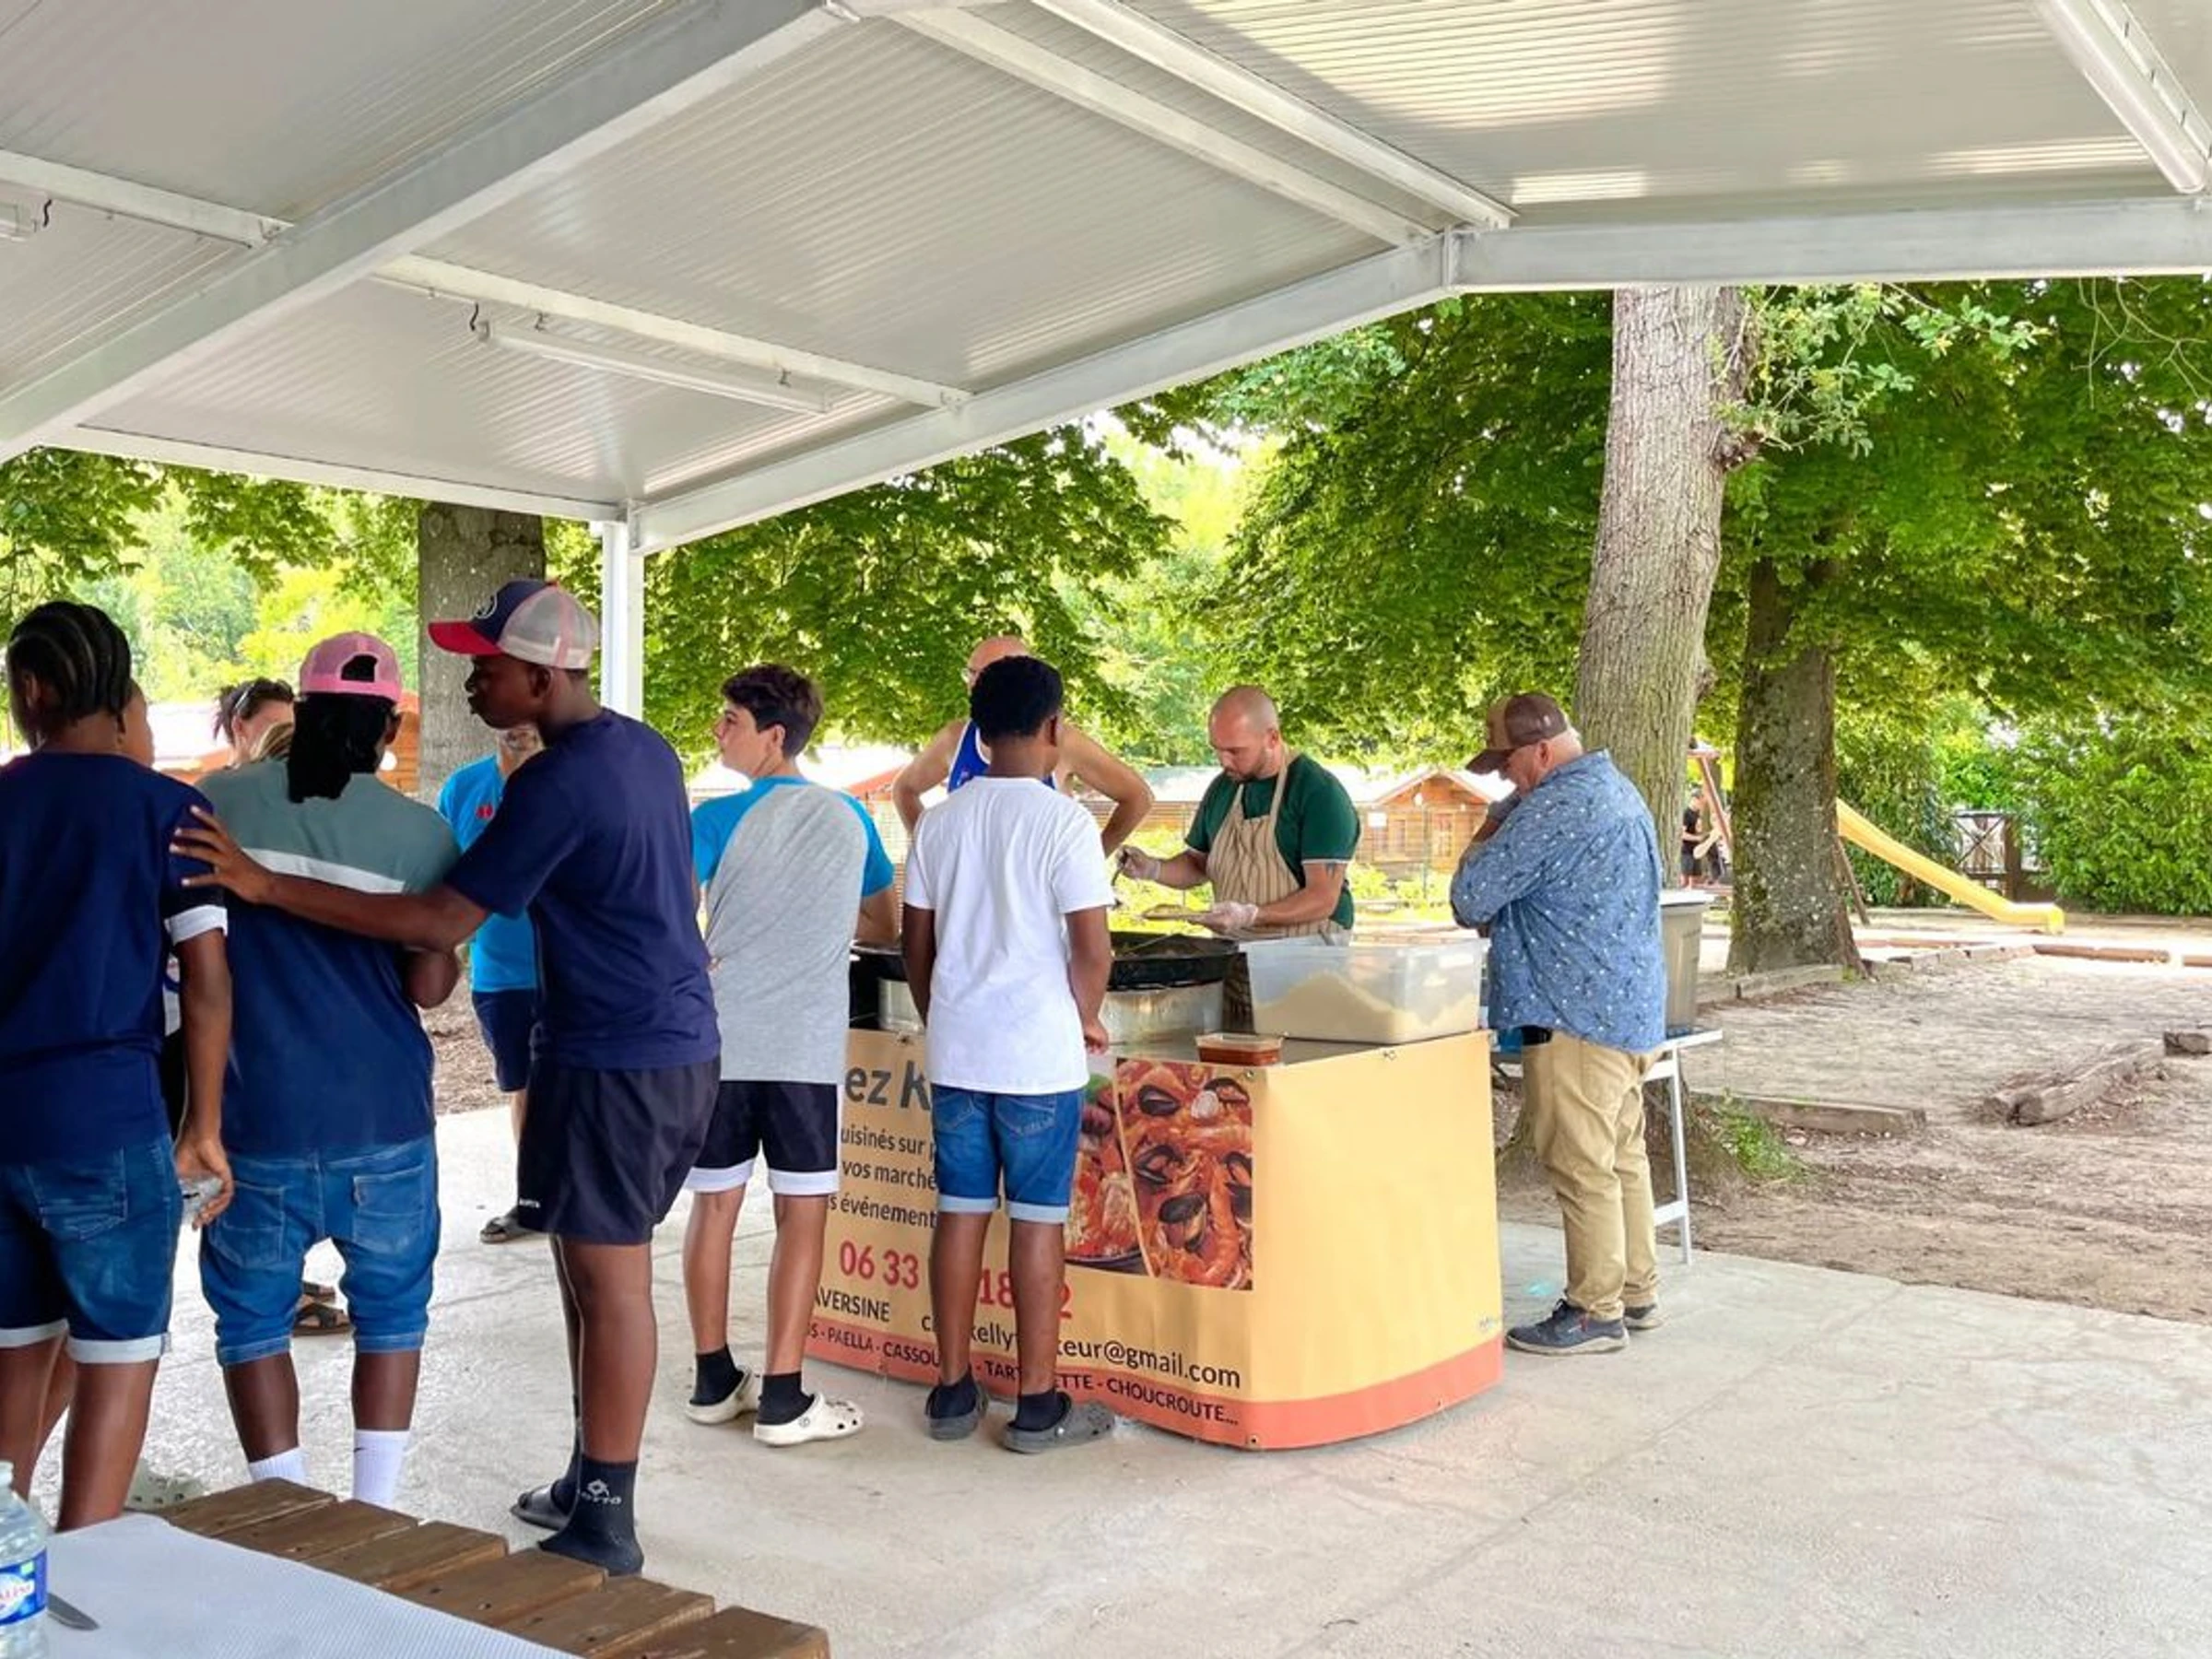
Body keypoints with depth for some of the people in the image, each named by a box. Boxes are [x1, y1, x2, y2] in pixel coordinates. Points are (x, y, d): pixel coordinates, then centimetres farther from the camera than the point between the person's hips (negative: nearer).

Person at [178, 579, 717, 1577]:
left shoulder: (557, 782, -18)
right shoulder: (646, 750, 10)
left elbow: (442, 923, -20)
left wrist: (269, 887, -20)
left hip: (615, 1060, -9)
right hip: (679, 1045, 9)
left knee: (609, 1280, -2)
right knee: (589, 1268, 17)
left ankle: (605, 1525, 8)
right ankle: (589, 1481, 28)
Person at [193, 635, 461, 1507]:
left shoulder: (218, 802, -1)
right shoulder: (420, 832, -6)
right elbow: (430, 985, -6)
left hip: (256, 1115, 0)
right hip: (383, 1117, 0)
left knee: (252, 1313, 13)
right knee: (390, 1307, 15)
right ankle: (373, 1514, 16)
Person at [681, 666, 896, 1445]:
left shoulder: (719, 819, -5)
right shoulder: (850, 818, 6)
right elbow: (886, 927, 17)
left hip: (718, 1043, 0)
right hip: (807, 1050, 1)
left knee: (714, 1204, 12)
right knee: (803, 1214, 4)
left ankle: (713, 1380, 23)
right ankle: (781, 1400, 5)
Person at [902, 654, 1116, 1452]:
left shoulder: (940, 821, 5)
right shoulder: (1063, 822, -11)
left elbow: (916, 943, 9)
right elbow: (1092, 948, -13)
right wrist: (1088, 1021, 4)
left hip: (955, 1052, 5)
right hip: (1039, 1056, -5)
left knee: (960, 1211, 11)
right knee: (1038, 1220, 3)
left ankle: (953, 1390, 20)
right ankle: (1039, 1403, 12)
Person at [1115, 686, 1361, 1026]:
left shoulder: (1320, 793, -11)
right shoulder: (1222, 788, 11)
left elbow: (1324, 899, -15)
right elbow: (1199, 864, 23)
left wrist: (1251, 915, -28)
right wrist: (1154, 869, 2)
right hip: (1231, 959, 6)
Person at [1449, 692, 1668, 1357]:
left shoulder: (1554, 810, -20)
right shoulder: (1617, 790, 13)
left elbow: (1472, 897, -20)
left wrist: (1476, 854, 4)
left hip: (1579, 1017, -10)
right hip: (1633, 1009, 10)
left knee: (1582, 1168, -1)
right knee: (1624, 1157, 17)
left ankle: (1596, 1312, 7)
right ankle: (1636, 1291, 27)